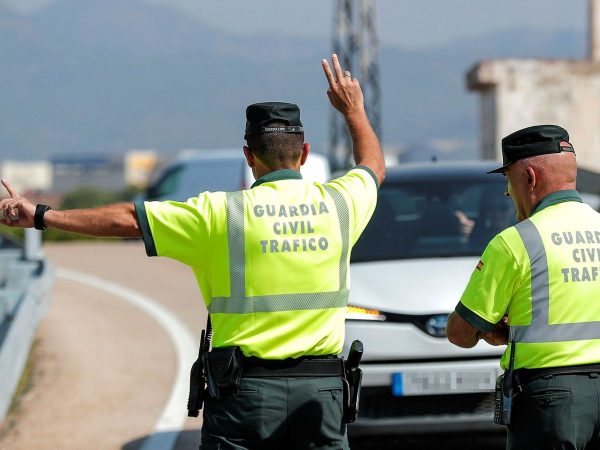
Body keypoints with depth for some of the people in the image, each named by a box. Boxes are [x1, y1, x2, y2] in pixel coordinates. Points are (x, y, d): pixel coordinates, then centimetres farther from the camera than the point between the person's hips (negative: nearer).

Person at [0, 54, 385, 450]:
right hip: (322, 388, 2)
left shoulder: (222, 213, -6)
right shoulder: (337, 204, 3)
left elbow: (127, 219, -2)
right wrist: (353, 110, 43)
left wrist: (42, 216, 5)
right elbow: (374, 166, 27)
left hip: (246, 389, -2)